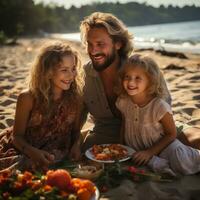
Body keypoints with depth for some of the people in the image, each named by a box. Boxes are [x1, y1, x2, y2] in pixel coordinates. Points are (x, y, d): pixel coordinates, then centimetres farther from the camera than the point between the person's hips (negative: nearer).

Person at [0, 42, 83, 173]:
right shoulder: (28, 98, -14)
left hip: (56, 157, 1)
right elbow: (17, 135, -7)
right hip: (23, 151, -1)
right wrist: (33, 152, -27)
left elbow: (76, 130, 8)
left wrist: (76, 145, -14)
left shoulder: (75, 97, -7)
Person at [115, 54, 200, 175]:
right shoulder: (123, 102, -8)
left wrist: (150, 152, -17)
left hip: (160, 146, -3)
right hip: (135, 150, 3)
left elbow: (171, 134, -11)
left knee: (182, 163, -31)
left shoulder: (159, 106, -22)